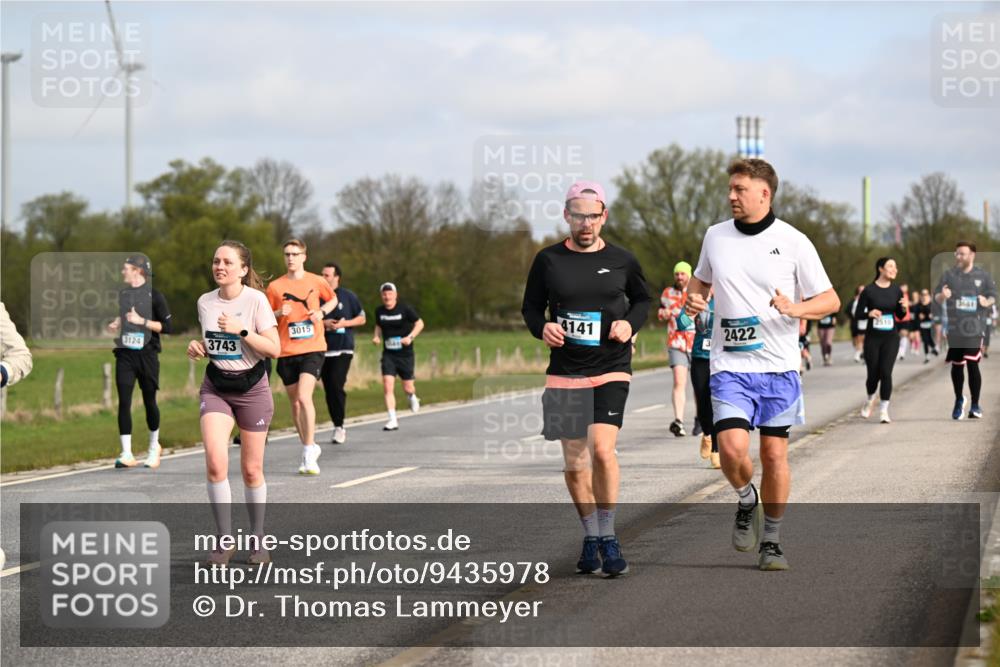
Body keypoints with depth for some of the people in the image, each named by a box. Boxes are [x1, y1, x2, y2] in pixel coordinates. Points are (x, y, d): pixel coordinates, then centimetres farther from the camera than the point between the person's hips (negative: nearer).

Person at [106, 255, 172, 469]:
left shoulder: (154, 296, -4)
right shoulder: (122, 295, 13)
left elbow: (166, 326, -6)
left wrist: (142, 321, -15)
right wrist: (114, 325, 8)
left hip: (147, 354, -4)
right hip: (125, 354, 4)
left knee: (149, 401, 6)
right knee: (124, 401, -9)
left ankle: (154, 446, 28)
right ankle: (126, 454, -11)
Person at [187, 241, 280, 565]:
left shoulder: (256, 299, -10)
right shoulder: (205, 302, 3)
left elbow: (274, 349, -13)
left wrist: (242, 331, -24)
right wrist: (197, 349, -2)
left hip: (252, 388, -3)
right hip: (215, 388, 3)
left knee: (251, 469, 5)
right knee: (215, 462, -16)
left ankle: (257, 539, 23)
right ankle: (225, 540, -6)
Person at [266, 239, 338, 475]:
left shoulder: (316, 282, 3)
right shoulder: (275, 286, 4)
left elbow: (333, 299, 21)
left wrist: (322, 311, 1)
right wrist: (279, 313, -10)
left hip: (313, 349, -3)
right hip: (286, 352, 3)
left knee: (304, 396, -20)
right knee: (295, 403, 8)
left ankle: (309, 451, -13)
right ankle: (310, 448, 24)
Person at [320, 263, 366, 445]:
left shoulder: (348, 296, 3)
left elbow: (361, 318, 7)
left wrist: (344, 323, -8)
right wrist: (323, 323, -8)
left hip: (343, 349, -3)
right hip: (323, 349, 3)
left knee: (336, 384, -17)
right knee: (329, 388, 4)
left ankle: (339, 426, -11)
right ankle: (338, 426, 15)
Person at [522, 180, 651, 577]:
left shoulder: (622, 261, 2)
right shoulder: (548, 260, 2)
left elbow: (643, 299, 17)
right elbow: (531, 305, 10)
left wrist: (630, 323, -3)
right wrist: (542, 327, -11)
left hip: (611, 370, -2)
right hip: (565, 373, 2)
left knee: (602, 448, -19)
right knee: (575, 463, 5)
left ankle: (608, 536, -5)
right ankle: (591, 537, 24)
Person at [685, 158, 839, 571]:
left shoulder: (793, 242, -3)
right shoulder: (715, 236, 6)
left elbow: (830, 300, 0)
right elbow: (701, 278, 24)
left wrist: (795, 309, -19)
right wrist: (694, 298, 1)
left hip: (778, 367, -1)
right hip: (729, 366, 1)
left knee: (774, 453, 3)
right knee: (732, 447, -17)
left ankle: (771, 541, 19)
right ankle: (746, 501, 15)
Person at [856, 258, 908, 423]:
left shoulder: (896, 290, 4)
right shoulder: (869, 290, -6)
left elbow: (900, 316, 10)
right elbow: (858, 313, -2)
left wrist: (904, 308, -11)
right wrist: (869, 313, -23)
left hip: (891, 337, 1)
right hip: (873, 338, -1)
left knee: (886, 372, -10)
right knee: (873, 374, 4)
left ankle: (884, 410, -2)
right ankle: (870, 400, 35)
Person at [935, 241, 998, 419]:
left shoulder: (983, 276, 2)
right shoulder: (949, 275, 4)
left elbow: (993, 296, 9)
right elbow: (936, 297, 5)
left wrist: (987, 302, -13)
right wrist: (942, 296, -18)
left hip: (973, 329, -2)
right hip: (954, 329, 2)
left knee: (973, 365, -10)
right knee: (957, 366, 12)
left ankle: (975, 405, -1)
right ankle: (959, 400, 33)